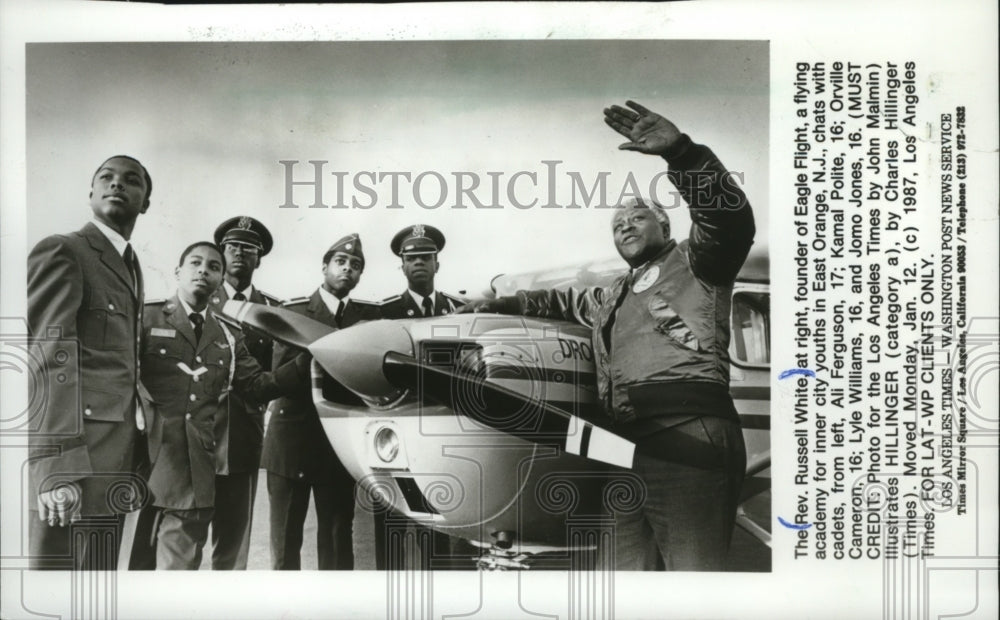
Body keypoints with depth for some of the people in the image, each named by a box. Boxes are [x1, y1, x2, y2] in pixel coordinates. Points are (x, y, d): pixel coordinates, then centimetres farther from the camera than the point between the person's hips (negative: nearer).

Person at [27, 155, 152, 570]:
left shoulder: (132, 267, 23)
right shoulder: (61, 252, -4)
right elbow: (49, 359, -15)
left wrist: (135, 458, 11)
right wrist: (55, 467, -24)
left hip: (113, 463, 8)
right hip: (71, 465, -8)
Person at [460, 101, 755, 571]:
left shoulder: (693, 263, 13)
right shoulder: (613, 298, 34)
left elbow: (730, 219, -7)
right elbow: (562, 302, 51)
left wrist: (679, 151, -20)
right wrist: (500, 305, 47)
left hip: (686, 435, -7)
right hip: (625, 445, 7)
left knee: (692, 564, -18)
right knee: (623, 569, -2)